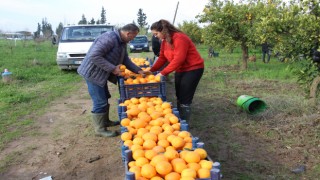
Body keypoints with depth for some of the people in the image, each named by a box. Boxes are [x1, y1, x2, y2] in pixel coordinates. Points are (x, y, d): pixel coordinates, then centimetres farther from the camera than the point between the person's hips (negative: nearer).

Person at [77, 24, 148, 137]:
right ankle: (100, 129, 10)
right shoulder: (109, 38, -26)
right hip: (93, 73, -10)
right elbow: (94, 56, -32)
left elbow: (126, 60, 13)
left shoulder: (122, 42, 6)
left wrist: (138, 70, 5)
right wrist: (112, 68, -28)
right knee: (100, 102, -3)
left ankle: (105, 121, 38)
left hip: (101, 74, 10)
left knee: (104, 98, 21)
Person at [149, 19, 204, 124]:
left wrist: (163, 73, -28)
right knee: (179, 97, 14)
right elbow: (162, 58, 6)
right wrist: (152, 70, -5)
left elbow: (178, 59, -30)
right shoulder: (165, 41, 4)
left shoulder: (179, 38, -24)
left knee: (185, 99, -8)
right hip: (180, 70, 9)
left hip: (193, 69, -9)